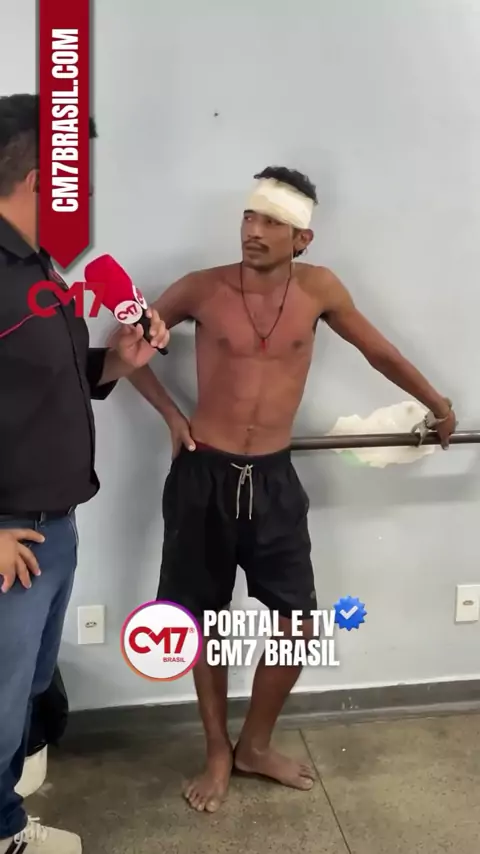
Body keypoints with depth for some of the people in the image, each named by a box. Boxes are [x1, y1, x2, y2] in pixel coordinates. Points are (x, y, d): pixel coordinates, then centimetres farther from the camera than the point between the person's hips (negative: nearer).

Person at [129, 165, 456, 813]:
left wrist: (438, 404, 24)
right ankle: (218, 752, 31)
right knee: (205, 619, 9)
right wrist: (171, 413, -1)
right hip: (204, 476, -1)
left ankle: (256, 745, 30)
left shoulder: (318, 289, -3)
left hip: (274, 479, 2)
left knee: (298, 621, 6)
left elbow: (379, 350, 12)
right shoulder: (203, 289, -7)